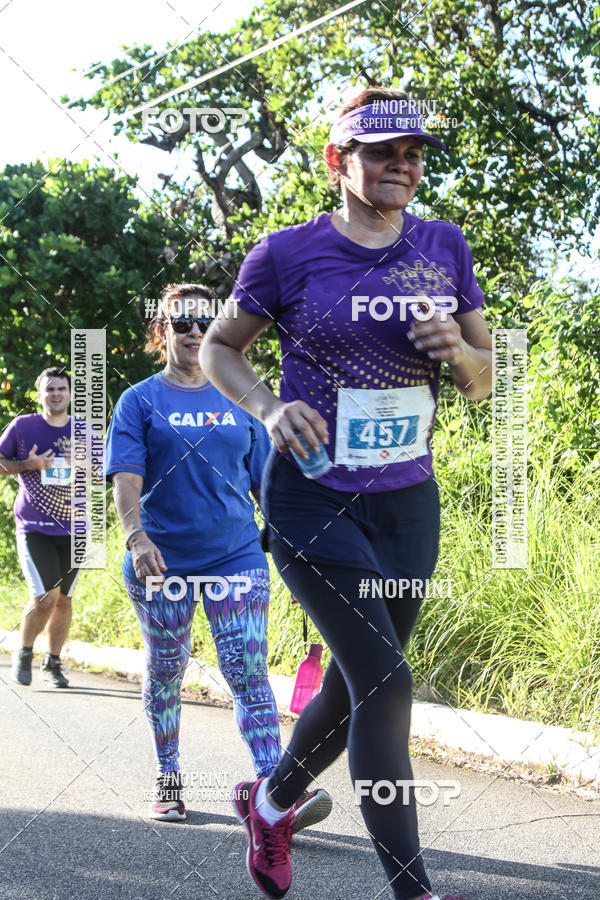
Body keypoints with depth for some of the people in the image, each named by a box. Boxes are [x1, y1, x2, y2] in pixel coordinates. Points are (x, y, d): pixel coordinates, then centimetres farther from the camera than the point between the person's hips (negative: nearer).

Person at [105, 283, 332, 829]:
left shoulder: (237, 403, 10)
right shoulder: (140, 401, 2)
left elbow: (265, 481, 15)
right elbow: (125, 478, -9)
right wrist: (136, 537, -25)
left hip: (236, 554, 1)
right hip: (162, 560, -1)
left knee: (249, 672, -10)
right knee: (165, 672, 11)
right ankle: (168, 779, 28)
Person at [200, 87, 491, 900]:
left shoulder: (444, 248, 5)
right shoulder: (289, 253, -5)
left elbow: (485, 381, 12)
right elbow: (219, 348, 7)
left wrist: (457, 351, -11)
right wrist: (268, 408, -12)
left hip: (407, 501, 5)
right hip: (313, 496, -5)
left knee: (356, 682, 15)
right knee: (383, 680, -16)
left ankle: (272, 801, 43)